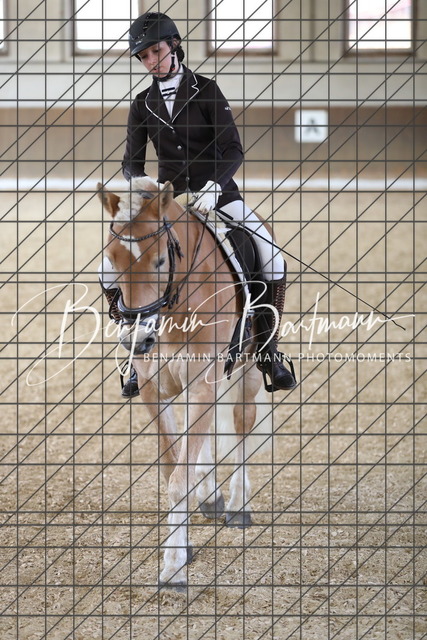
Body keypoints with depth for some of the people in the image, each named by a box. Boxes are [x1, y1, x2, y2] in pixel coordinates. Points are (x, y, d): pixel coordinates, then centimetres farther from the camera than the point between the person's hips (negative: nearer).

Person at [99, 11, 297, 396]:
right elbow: (132, 162, 3)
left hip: (215, 192, -3)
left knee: (273, 260, -24)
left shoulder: (206, 91, -6)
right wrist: (140, 183, -20)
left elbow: (233, 150, -13)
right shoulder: (143, 105, 4)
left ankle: (268, 352, -10)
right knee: (112, 271, -13)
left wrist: (213, 187, -30)